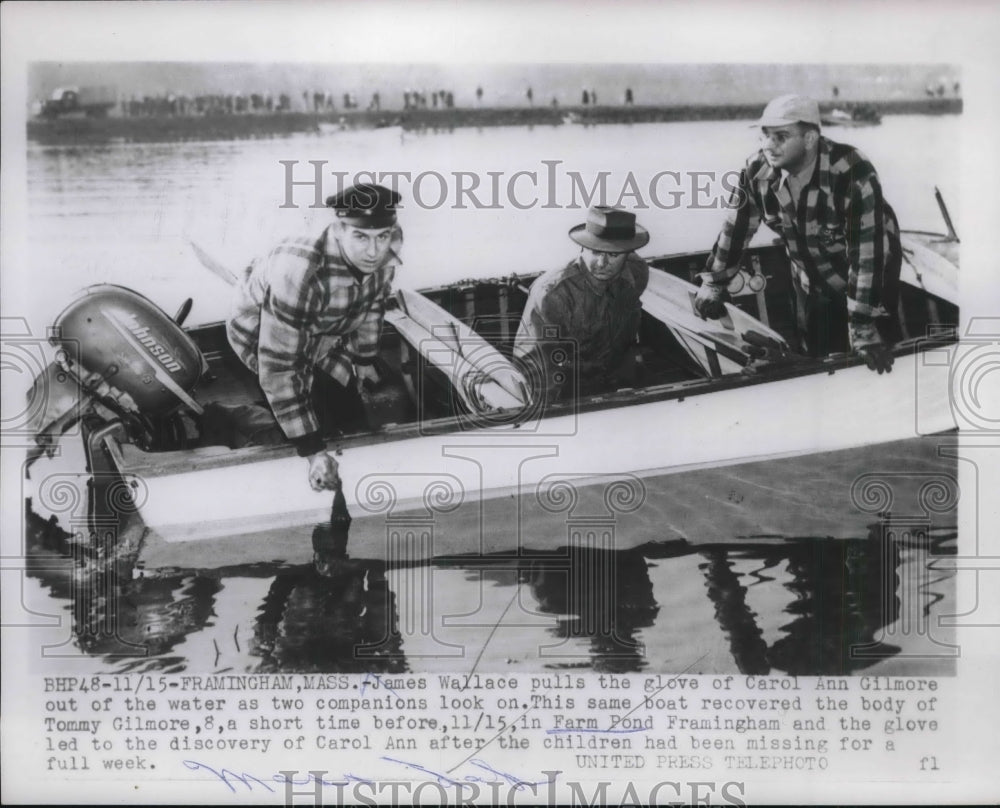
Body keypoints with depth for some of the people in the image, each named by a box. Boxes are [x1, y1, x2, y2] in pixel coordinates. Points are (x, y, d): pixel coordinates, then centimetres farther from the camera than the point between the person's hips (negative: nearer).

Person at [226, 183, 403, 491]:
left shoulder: (387, 246, -26)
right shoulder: (298, 274, -46)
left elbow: (371, 298, -2)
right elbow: (278, 367, -40)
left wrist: (364, 359, 12)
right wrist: (313, 452, -40)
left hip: (321, 331, 6)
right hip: (260, 333, -6)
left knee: (352, 411, 13)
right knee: (321, 420, -10)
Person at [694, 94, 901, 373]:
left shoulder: (853, 174, -34)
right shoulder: (757, 172, -18)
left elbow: (867, 253, -35)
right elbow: (735, 229, -3)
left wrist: (864, 331, -37)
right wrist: (713, 285, 5)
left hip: (870, 281, -4)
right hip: (811, 284, 5)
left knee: (872, 360, -5)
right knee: (816, 358, 12)